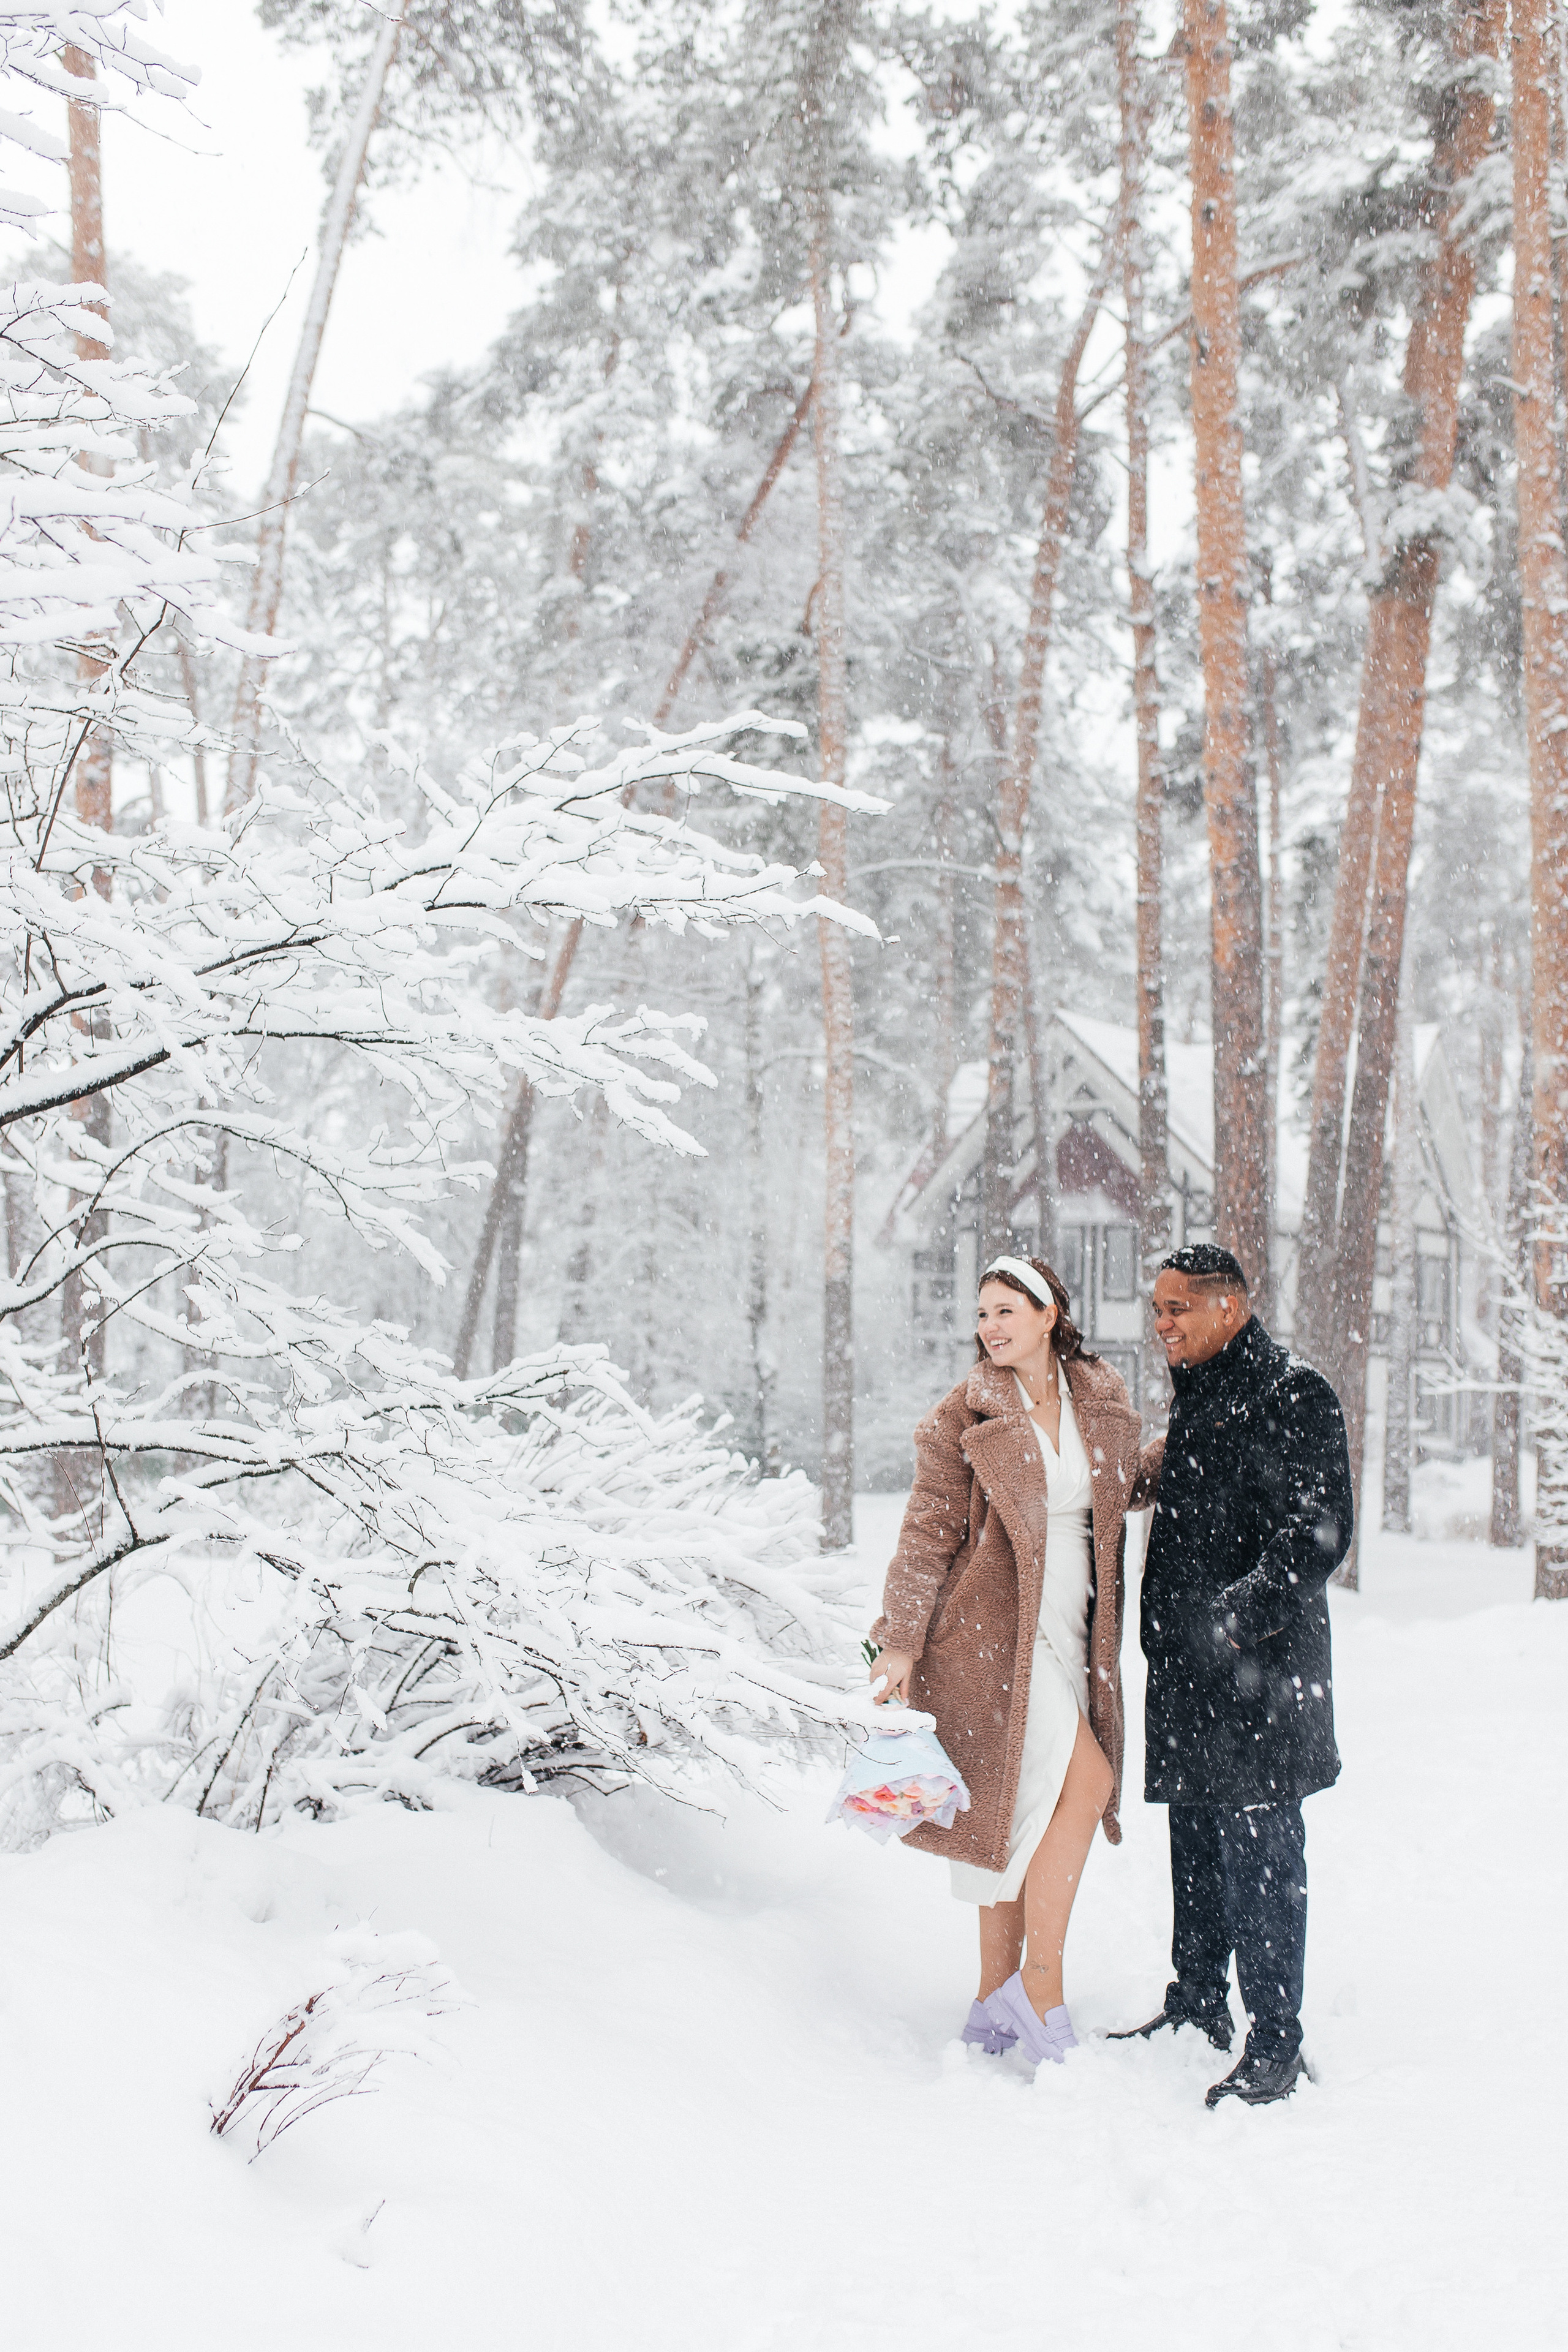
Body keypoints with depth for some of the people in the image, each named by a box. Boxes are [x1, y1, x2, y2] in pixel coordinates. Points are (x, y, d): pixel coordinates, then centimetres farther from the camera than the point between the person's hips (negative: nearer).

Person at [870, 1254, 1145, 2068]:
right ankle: (1041, 1981, -5)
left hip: (1068, 1630, 5)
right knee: (1083, 1781, -16)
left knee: (1020, 1814, 9)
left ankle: (996, 2002, 19)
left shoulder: (1104, 1406, 7)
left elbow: (1122, 1494, 23)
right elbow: (929, 1532, -5)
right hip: (991, 1631, -5)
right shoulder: (965, 1414, -5)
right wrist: (901, 1641, -8)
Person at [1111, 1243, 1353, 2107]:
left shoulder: (1291, 1394, -11)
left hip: (1258, 1670, -9)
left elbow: (1318, 1535, -17)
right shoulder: (1195, 1395, 16)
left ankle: (1274, 2043, 4)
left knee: (1258, 1853, -5)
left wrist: (1238, 1617, -21)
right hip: (1188, 1667, 9)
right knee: (1195, 1843, 17)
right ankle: (1198, 2004, 30)